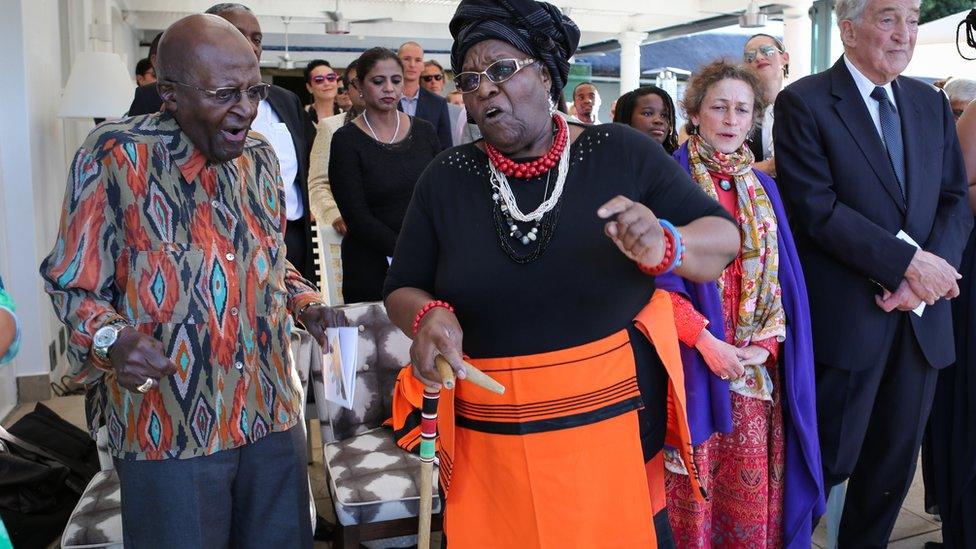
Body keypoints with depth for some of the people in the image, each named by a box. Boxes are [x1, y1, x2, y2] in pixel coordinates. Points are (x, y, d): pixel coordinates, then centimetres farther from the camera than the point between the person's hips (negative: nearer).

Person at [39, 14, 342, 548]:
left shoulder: (259, 155, 5)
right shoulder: (115, 156, -13)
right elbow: (74, 288, -7)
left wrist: (308, 306, 1)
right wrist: (112, 339, -27)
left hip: (273, 417, 6)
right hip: (170, 431, -5)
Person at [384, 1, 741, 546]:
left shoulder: (622, 152, -5)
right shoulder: (447, 177, 0)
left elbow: (725, 236, -4)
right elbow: (402, 290, 6)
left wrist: (662, 246, -26)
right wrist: (428, 315, -18)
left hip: (618, 425, -1)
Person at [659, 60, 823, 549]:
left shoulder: (763, 188, 11)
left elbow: (783, 276, 9)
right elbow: (656, 274, -9)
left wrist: (768, 342, -6)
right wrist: (705, 340, -17)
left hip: (757, 365, 4)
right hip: (693, 360, -4)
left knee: (751, 481, 10)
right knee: (695, 483, 4)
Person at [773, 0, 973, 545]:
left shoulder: (932, 103, 13)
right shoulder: (804, 102, -6)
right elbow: (818, 209, -15)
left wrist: (929, 270, -10)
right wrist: (908, 262, -18)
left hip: (922, 317, 6)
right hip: (846, 317, -6)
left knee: (896, 459, 14)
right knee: (831, 458, 3)